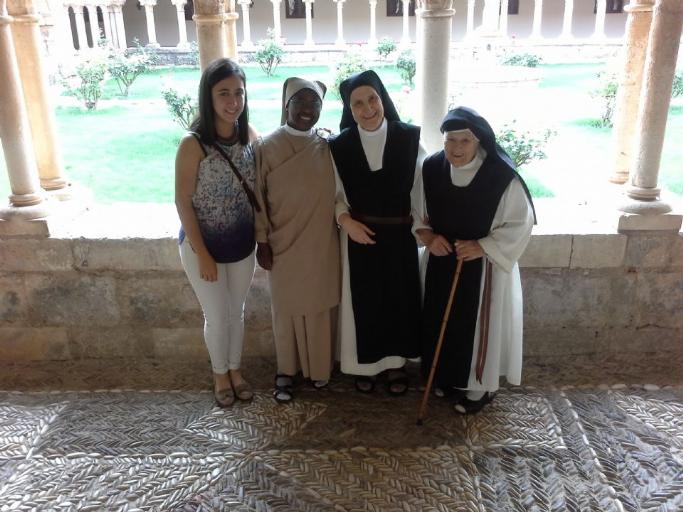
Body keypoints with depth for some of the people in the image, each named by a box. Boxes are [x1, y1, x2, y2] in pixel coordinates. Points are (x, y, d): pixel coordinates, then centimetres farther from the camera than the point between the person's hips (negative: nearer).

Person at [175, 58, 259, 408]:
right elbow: (183, 203, -15)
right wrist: (202, 254, -14)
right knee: (217, 317, 11)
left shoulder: (248, 135, -7)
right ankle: (220, 374, 37)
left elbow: (258, 187, 9)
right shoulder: (193, 145, -20)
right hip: (203, 245, -4)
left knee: (236, 312, 19)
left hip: (241, 244, 4)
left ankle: (235, 370, 42)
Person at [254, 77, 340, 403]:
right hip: (284, 245, -2)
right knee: (287, 309, 11)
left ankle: (318, 367, 34)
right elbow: (258, 198, -4)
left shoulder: (329, 147, 0)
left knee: (321, 308, 13)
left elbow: (340, 193, 6)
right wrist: (262, 241, -5)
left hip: (322, 246, 2)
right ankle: (286, 371, 29)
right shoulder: (267, 147, -7)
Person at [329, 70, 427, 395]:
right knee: (363, 301, 11)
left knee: (399, 298, 13)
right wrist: (345, 220, -17)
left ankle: (395, 362, 33)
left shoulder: (409, 138, -7)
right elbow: (334, 194, 0)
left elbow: (421, 189, -2)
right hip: (359, 235, 0)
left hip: (400, 236, 1)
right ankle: (365, 365, 31)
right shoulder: (339, 146, -6)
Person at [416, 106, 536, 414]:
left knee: (480, 325, 8)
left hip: (485, 267, -4)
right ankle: (448, 377, 39)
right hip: (442, 260, 4)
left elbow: (520, 223, -13)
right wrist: (427, 236, -12)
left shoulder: (502, 176, -21)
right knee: (442, 321, 16)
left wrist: (482, 246, -21)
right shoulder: (430, 169, -8)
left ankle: (480, 386, 29)